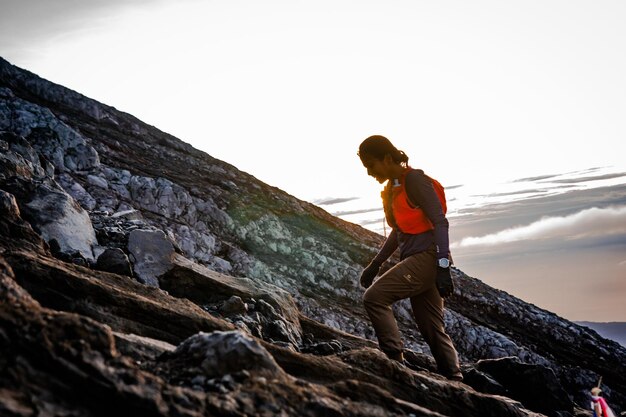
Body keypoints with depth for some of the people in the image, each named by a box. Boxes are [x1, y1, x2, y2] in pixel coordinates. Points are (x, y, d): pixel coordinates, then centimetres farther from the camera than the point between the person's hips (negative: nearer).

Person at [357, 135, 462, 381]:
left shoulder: (414, 180, -10)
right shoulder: (392, 188, 16)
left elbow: (440, 222, -16)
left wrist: (443, 266, -22)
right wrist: (376, 264, 21)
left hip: (426, 257, -9)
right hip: (415, 261, 9)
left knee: (374, 297, -17)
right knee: (432, 329, 9)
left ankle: (395, 359, -15)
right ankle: (454, 381, 14)